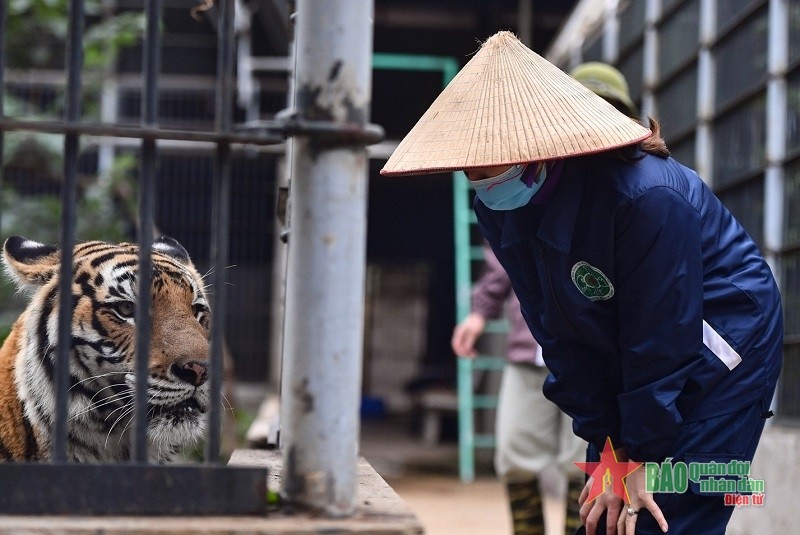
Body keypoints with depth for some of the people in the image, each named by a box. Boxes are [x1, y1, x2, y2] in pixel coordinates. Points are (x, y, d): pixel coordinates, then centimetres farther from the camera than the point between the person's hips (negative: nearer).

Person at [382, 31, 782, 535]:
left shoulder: (644, 195, -32)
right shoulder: (499, 211, -9)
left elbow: (661, 340, -25)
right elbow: (563, 337, -3)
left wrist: (639, 459, -19)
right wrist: (608, 448, -7)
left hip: (721, 355, -7)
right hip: (624, 365, 7)